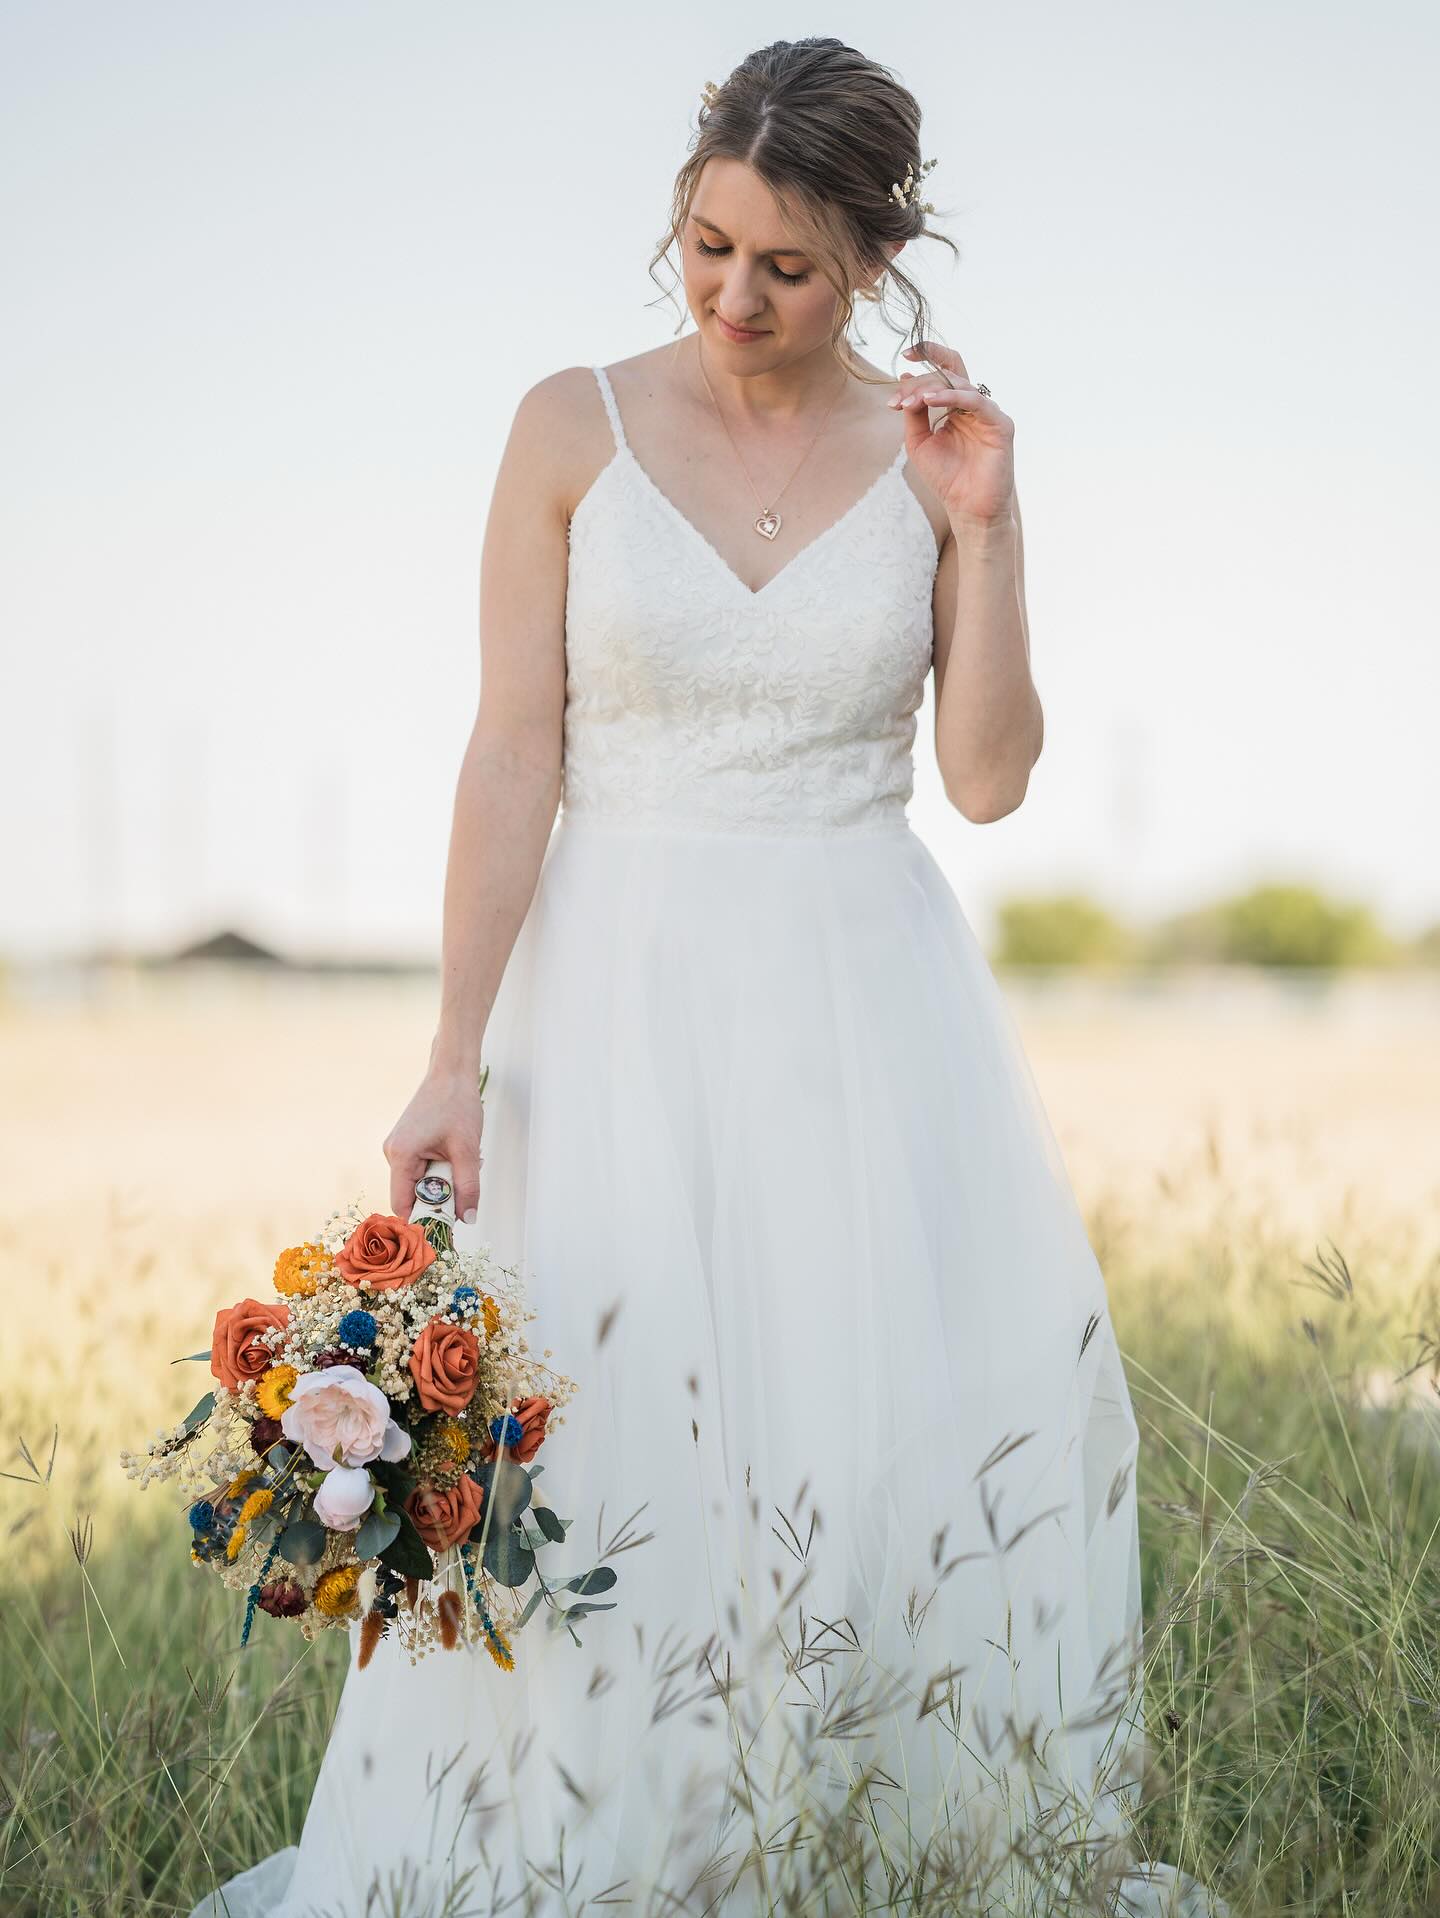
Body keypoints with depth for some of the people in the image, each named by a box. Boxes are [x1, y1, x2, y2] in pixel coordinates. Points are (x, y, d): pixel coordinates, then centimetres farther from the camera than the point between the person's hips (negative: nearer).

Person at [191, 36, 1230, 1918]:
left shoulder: (935, 448, 4)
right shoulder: (574, 428, -1)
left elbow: (990, 776, 0)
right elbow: (514, 751, -4)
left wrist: (979, 528, -10)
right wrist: (457, 1051, -11)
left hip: (867, 995, 2)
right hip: (623, 988, -1)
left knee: (977, 1403, -3)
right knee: (589, 1426, -7)